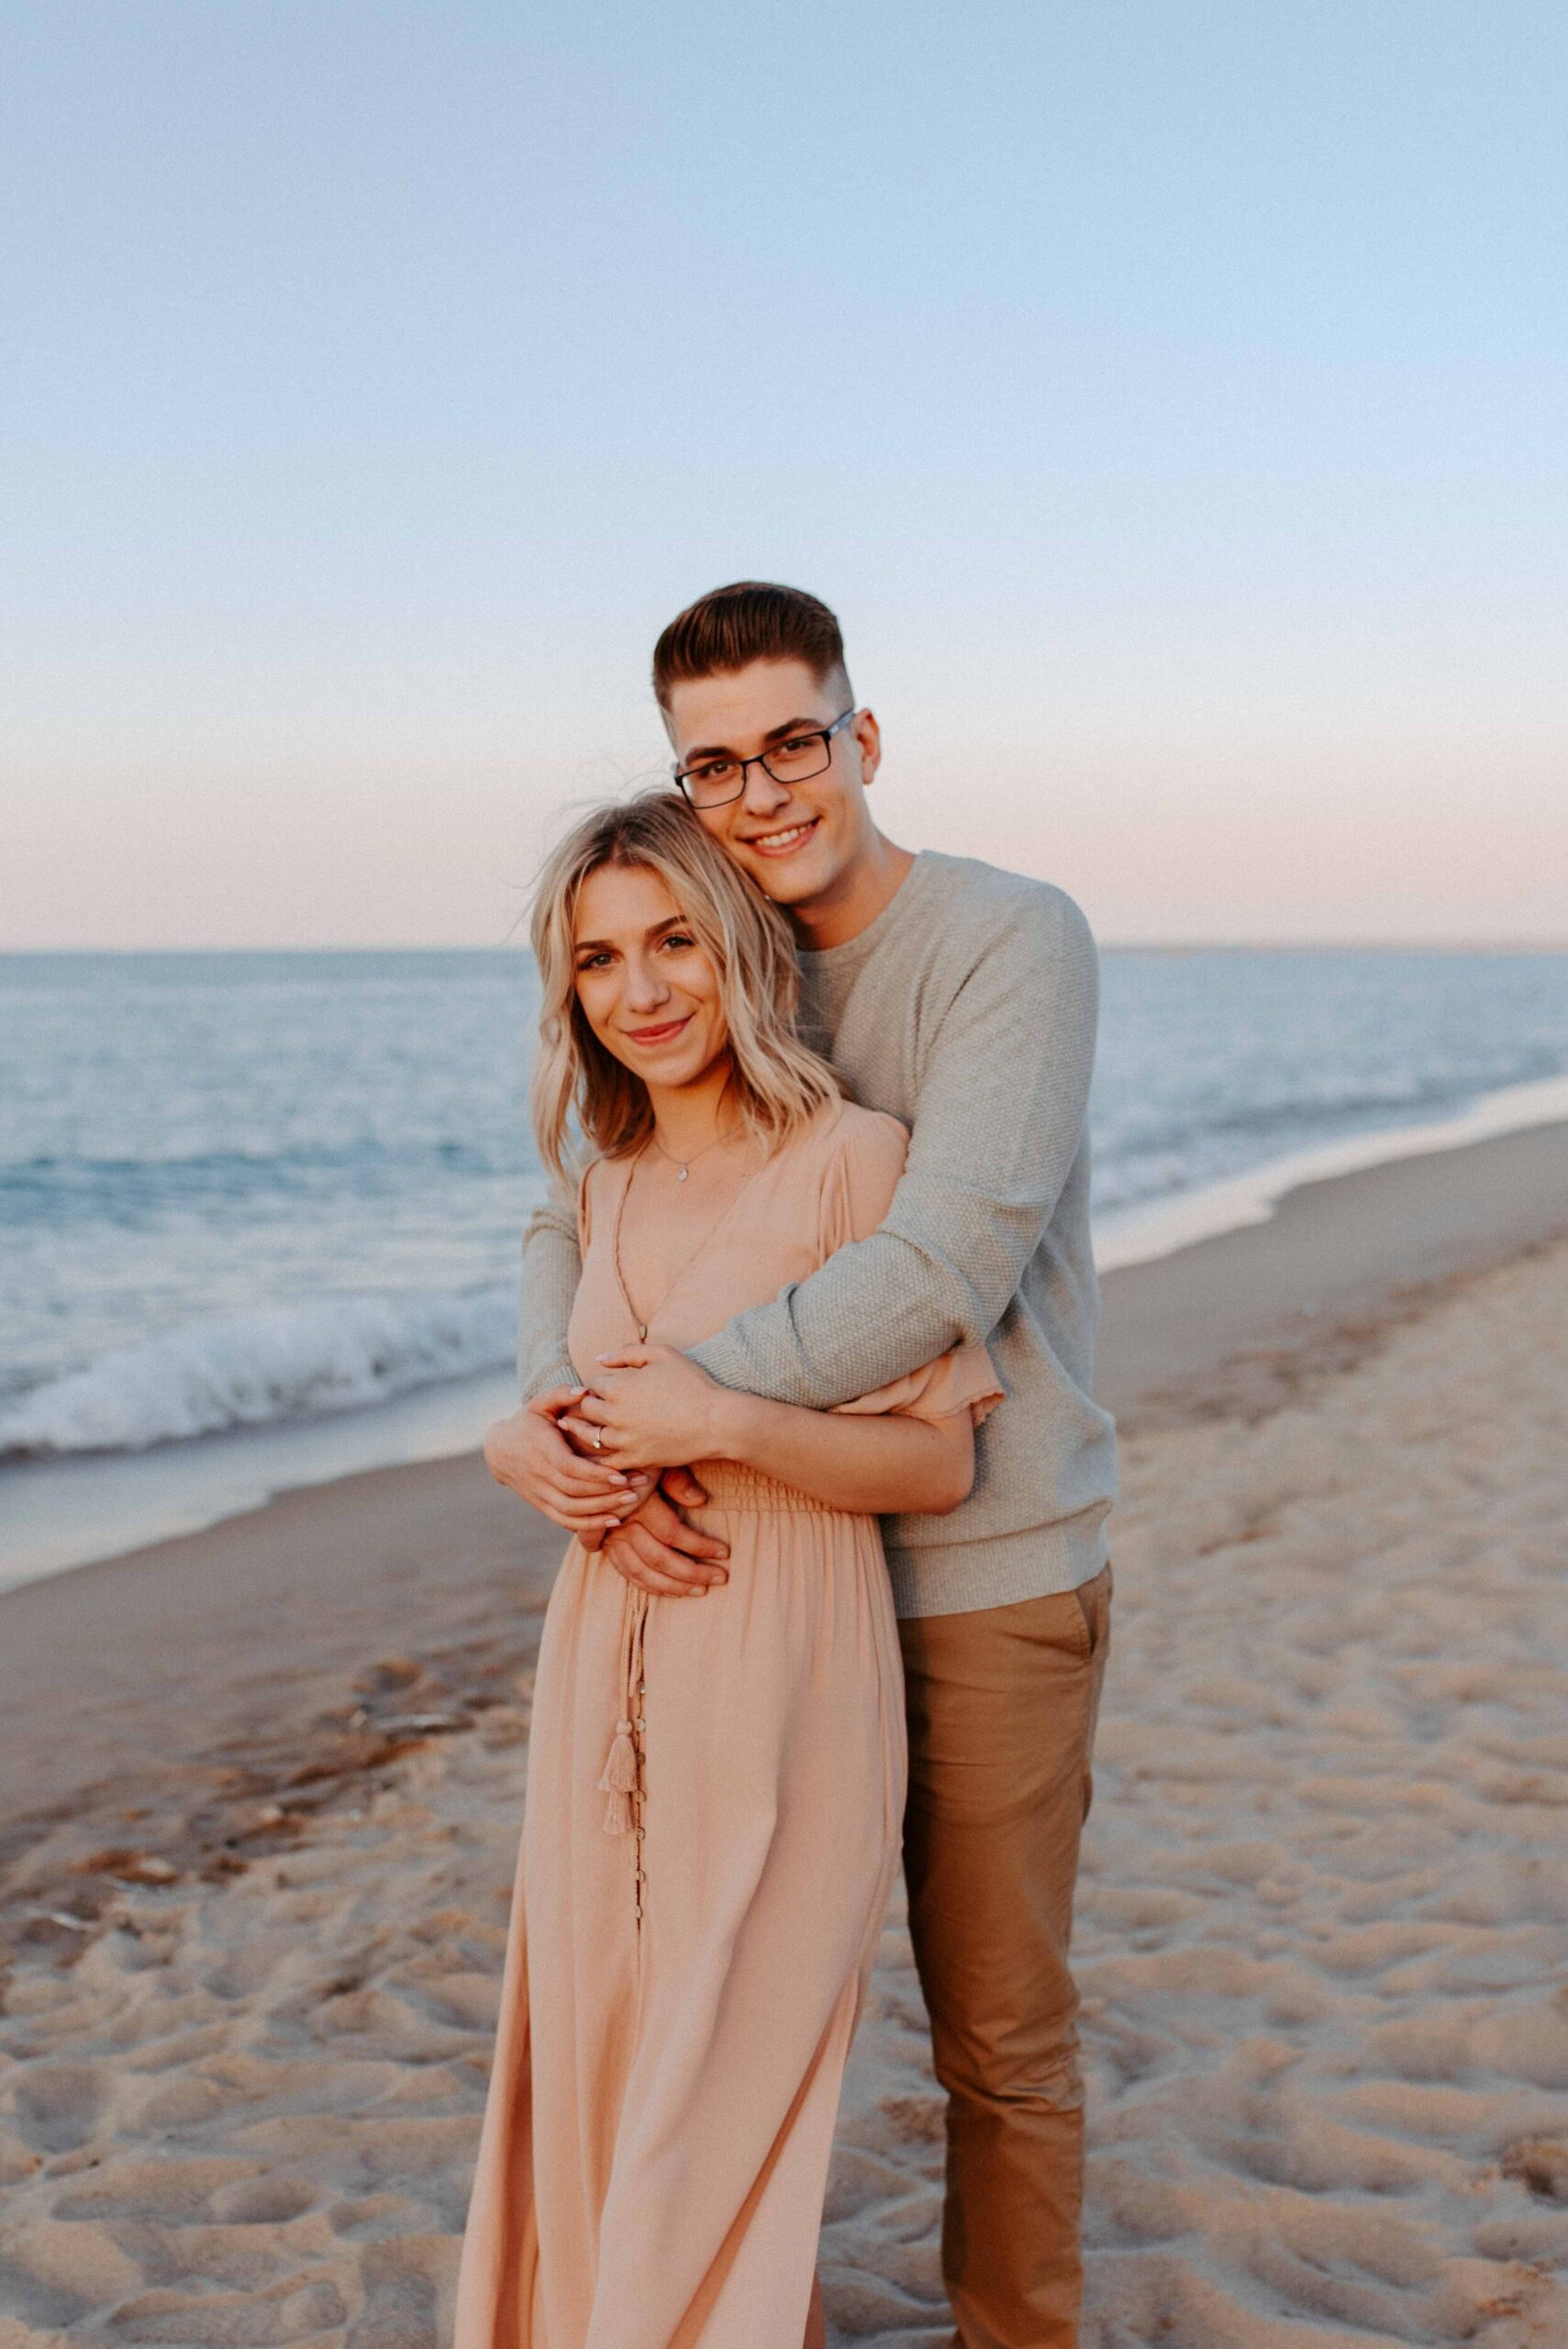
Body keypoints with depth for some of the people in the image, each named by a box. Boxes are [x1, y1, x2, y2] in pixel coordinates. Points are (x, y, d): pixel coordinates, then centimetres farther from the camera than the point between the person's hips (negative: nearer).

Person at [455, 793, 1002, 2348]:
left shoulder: (853, 1159, -10)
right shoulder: (611, 1185, 10)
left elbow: (938, 1463, -10)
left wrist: (724, 1425, -20)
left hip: (780, 1681, -6)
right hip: (612, 1678, 6)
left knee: (721, 2092, 0)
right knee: (595, 2080, 12)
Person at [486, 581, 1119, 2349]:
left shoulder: (1014, 943, -16)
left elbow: (945, 1271, -27)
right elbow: (574, 1230, 0)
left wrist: (633, 1410, -26)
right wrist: (581, 1433, -22)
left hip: (990, 1576, -5)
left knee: (998, 2031, 9)